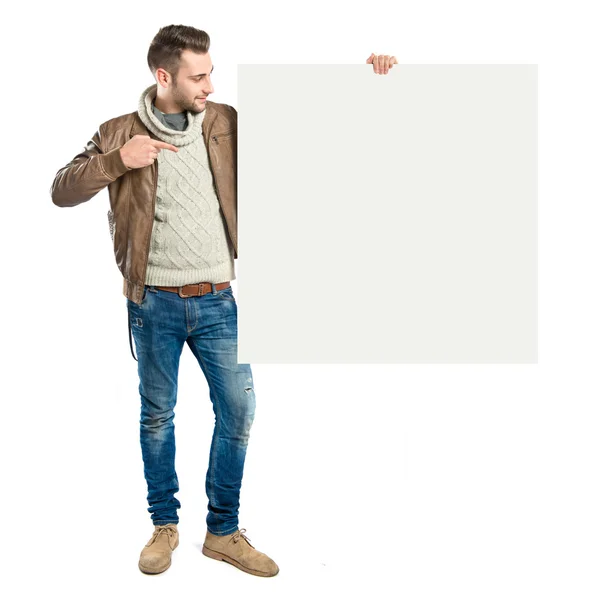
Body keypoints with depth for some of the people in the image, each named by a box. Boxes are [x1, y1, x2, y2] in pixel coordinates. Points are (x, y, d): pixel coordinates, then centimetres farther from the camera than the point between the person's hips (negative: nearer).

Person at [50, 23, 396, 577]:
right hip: (155, 303, -2)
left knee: (239, 412, 2)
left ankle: (224, 532, 20)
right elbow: (62, 192, -4)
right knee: (157, 416, 11)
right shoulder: (121, 133, -2)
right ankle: (165, 525, 30)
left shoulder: (226, 123, 3)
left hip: (218, 301, 2)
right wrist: (117, 161, -20)